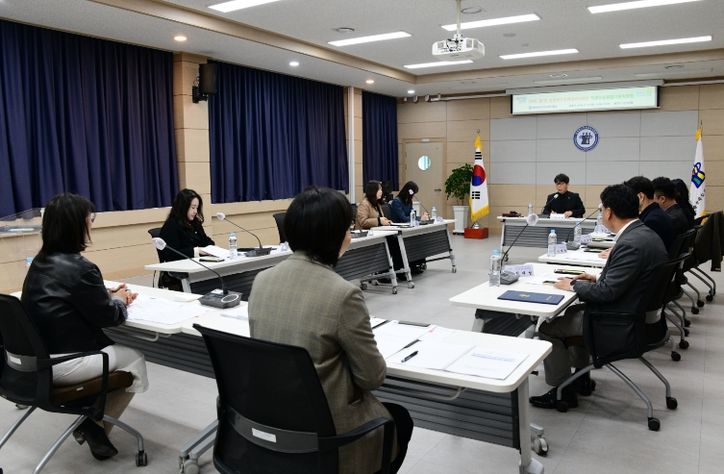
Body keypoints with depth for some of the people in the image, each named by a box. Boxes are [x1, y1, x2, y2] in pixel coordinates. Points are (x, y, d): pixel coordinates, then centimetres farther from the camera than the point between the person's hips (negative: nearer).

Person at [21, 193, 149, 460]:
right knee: (134, 360, 12)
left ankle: (89, 421, 23)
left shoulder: (41, 261, 6)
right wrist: (118, 300, 8)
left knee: (112, 349, 25)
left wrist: (108, 295, 8)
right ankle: (96, 428, 20)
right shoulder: (79, 268, -22)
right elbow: (109, 317, -12)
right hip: (58, 363, -9)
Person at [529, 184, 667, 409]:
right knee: (574, 311, 28)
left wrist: (573, 284, -11)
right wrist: (598, 279, 9)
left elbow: (607, 292, -25)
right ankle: (581, 378, 33)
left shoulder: (631, 243, -27)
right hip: (638, 312, 10)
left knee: (546, 327, -4)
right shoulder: (645, 233, 4)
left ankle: (562, 390, 10)